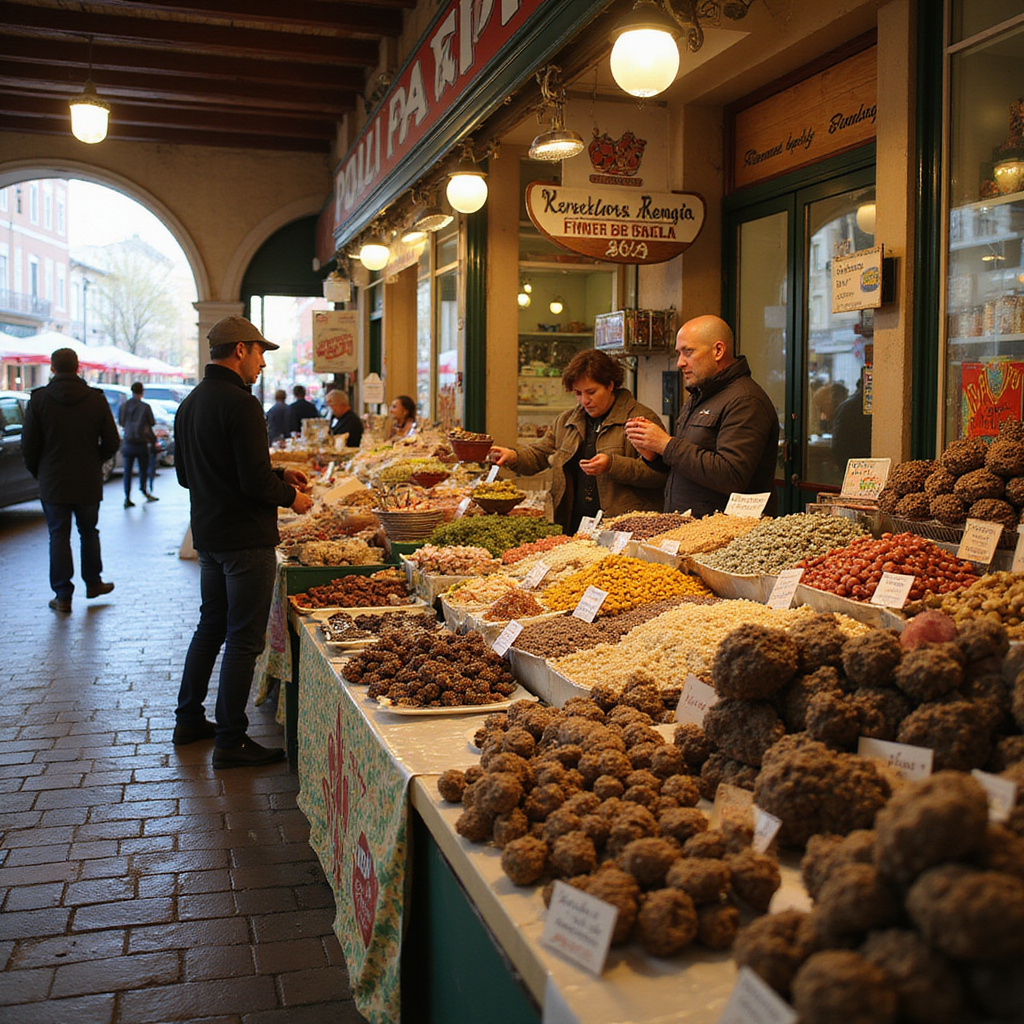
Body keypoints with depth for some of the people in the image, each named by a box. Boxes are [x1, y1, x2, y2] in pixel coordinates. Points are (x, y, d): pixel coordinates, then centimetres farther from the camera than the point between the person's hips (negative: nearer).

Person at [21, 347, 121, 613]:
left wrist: (39, 473, 11)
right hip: (88, 483, 2)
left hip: (53, 483, -1)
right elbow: (112, 442, -1)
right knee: (89, 532, 18)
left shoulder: (39, 400, -7)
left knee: (59, 536, 5)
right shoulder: (96, 399, -3)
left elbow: (28, 447, -6)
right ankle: (93, 583, 28)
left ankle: (62, 596, 7)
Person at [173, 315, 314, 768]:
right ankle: (230, 741, 6)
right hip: (245, 538, -9)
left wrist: (277, 476, 16)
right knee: (243, 638, -1)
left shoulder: (190, 404, 11)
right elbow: (256, 482, -24)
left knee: (211, 625, 21)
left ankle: (189, 719, 30)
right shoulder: (241, 404, -18)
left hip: (207, 535, 9)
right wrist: (290, 497, -2)